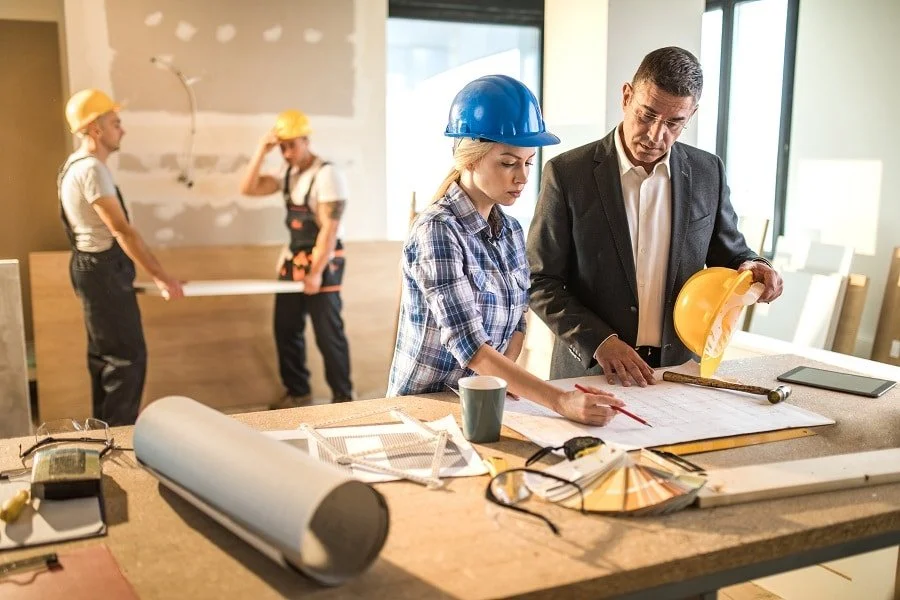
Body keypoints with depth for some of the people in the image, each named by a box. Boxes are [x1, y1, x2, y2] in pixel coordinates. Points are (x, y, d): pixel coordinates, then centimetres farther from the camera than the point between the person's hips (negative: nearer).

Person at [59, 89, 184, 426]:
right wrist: (162, 276, -20)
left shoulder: (77, 165, 13)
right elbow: (122, 231, -23)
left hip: (96, 267, 11)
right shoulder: (91, 169, -21)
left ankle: (105, 428, 29)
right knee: (128, 355, -3)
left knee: (105, 352, 18)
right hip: (103, 270, -11)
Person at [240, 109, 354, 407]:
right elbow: (248, 188, 0)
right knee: (286, 328, 11)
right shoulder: (287, 172, 7)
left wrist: (316, 272, -21)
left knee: (328, 332, -3)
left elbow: (330, 228, -19)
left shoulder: (327, 174, -16)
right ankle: (297, 391, 24)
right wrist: (262, 150, -8)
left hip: (323, 260, -8)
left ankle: (343, 396, 10)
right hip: (293, 258, 8)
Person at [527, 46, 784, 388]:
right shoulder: (568, 173, -6)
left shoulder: (707, 173, 4)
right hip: (591, 372, -5)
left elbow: (728, 253, 16)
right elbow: (540, 281, -4)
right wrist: (599, 342, -14)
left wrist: (749, 268, -7)